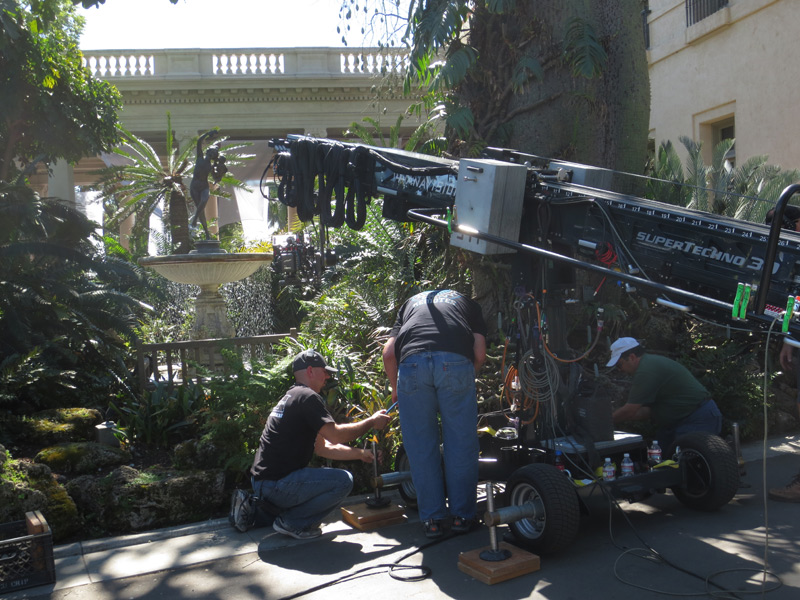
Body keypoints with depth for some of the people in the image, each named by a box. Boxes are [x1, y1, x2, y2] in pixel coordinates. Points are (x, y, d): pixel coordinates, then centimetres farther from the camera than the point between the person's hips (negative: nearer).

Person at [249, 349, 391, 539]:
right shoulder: (307, 397, -11)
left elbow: (323, 448, 21)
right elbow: (336, 435, -18)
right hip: (277, 484, -10)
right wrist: (372, 422, -4)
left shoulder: (291, 397, 20)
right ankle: (291, 522, -4)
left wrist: (360, 454, 19)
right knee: (343, 480, -13)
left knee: (327, 475, 25)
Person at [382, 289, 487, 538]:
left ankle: (432, 518, 16)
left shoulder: (410, 303, 36)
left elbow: (389, 352, 23)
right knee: (461, 444, 11)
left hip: (412, 361, 1)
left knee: (420, 446, 10)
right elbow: (480, 353, 17)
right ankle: (462, 515, 18)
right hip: (456, 361, -1)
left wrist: (395, 388, 36)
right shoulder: (467, 303, 33)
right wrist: (464, 378, 32)